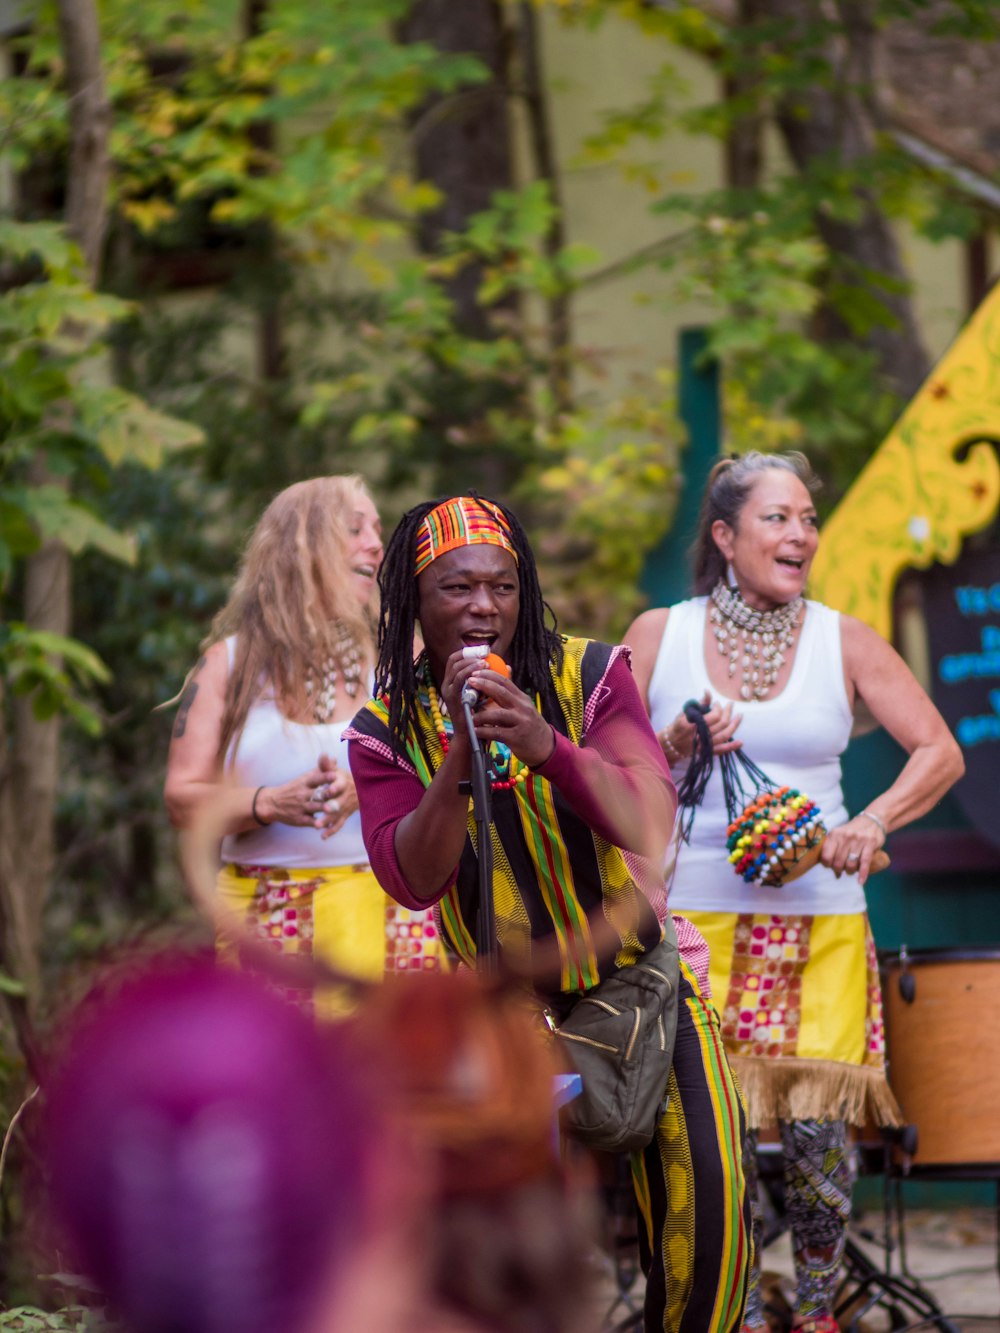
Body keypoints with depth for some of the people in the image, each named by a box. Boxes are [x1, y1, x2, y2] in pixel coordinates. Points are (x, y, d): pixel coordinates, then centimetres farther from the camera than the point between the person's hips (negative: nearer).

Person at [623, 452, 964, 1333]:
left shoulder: (843, 641, 5)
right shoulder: (659, 636, 5)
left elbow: (940, 753, 2)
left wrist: (874, 821, -14)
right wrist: (677, 747, -13)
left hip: (821, 918, 0)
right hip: (694, 913, 0)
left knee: (818, 1123, -3)